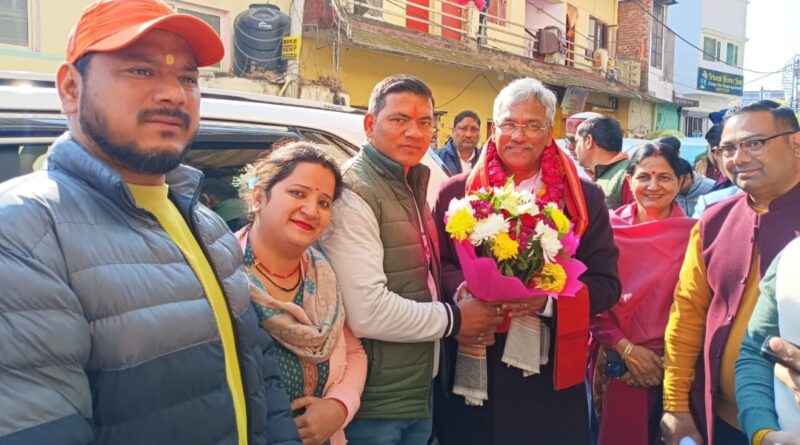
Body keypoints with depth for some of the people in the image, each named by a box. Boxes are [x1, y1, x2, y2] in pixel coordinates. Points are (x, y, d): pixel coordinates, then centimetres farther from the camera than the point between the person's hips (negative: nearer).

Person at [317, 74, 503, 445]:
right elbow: (367, 312, -27)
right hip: (375, 405, -8)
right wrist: (453, 319, -14)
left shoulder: (411, 187, 12)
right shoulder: (354, 192, -18)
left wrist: (462, 299, 1)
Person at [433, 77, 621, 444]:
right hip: (471, 371, 1)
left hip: (550, 376, 0)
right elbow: (436, 263, 3)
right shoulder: (456, 192, 4)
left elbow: (606, 283, -1)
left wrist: (548, 299, -19)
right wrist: (461, 290, -19)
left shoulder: (584, 199, 2)